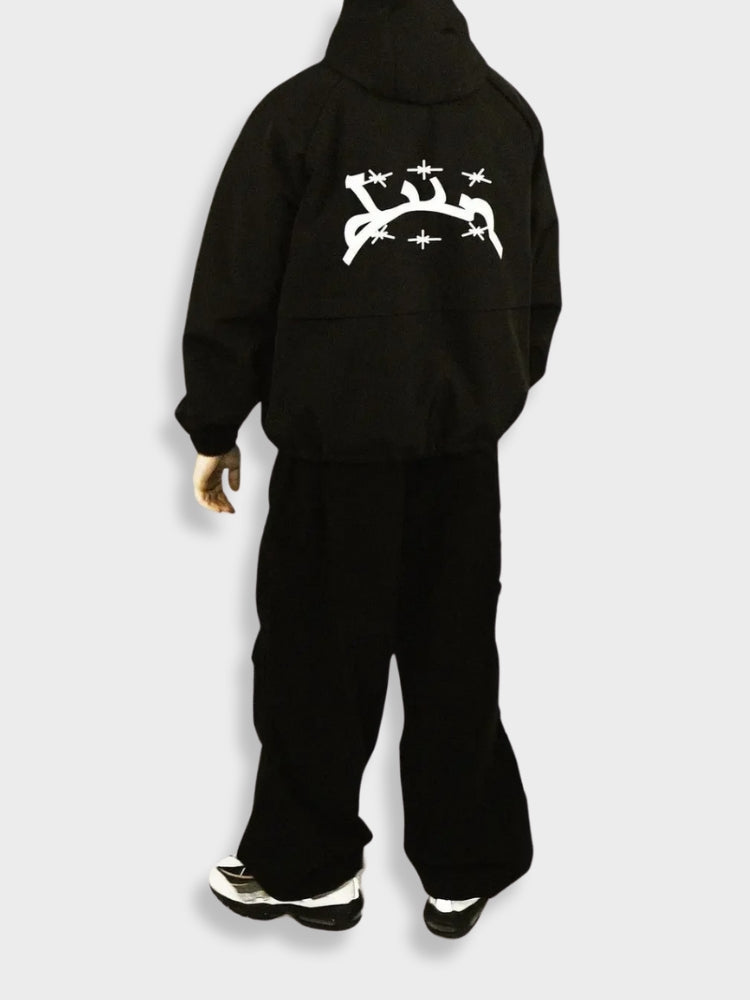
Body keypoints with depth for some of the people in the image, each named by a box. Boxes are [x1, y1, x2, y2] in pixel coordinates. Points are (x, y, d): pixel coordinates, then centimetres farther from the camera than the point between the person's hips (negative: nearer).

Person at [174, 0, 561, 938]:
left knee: (315, 656, 8)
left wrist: (212, 429, 4)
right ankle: (464, 870, 22)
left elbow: (236, 282, -4)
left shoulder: (301, 107, -4)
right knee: (456, 656, 12)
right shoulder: (509, 111, 7)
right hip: (467, 438, 4)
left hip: (336, 438, -4)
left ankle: (307, 867, 20)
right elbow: (540, 285, 11)